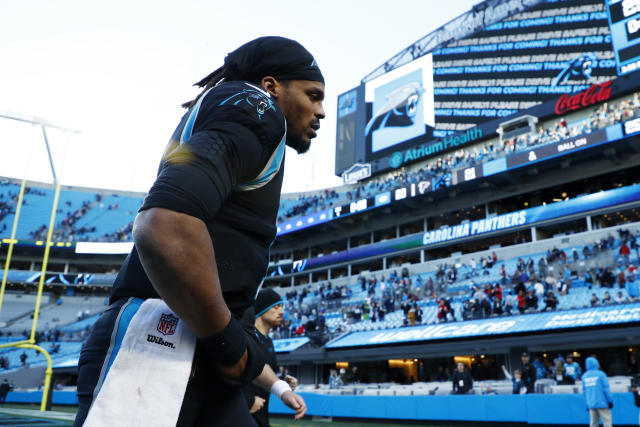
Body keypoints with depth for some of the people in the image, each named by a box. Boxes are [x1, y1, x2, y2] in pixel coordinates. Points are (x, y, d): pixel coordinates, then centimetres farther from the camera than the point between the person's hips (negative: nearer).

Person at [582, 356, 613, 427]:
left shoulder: (584, 376, 7)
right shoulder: (600, 374, -7)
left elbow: (584, 391, 10)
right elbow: (606, 389, -7)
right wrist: (610, 401, 1)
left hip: (591, 404, 5)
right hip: (602, 403, -5)